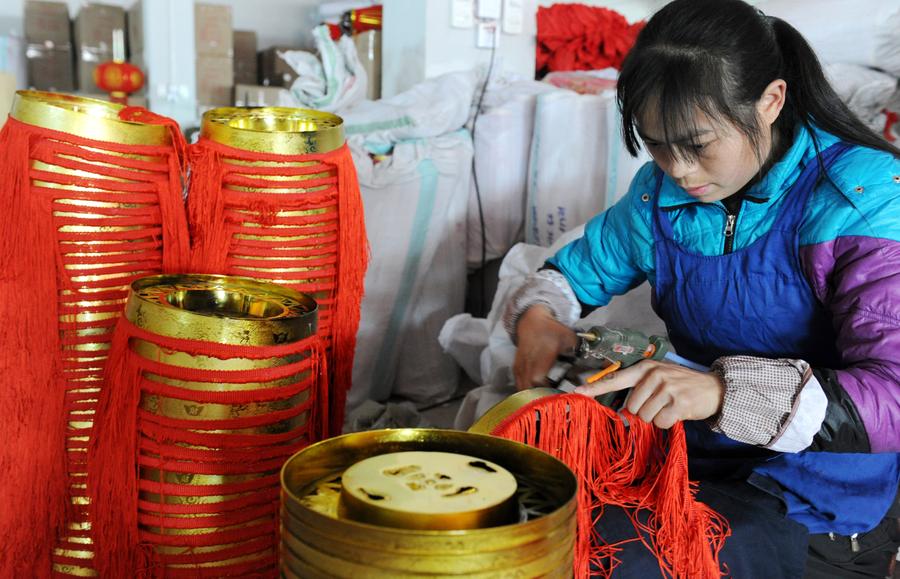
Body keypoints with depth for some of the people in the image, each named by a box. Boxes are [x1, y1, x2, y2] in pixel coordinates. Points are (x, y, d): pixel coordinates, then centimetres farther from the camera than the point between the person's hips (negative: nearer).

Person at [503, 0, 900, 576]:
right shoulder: (662, 192, 1)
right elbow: (578, 269, 15)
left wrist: (726, 390, -39)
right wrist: (538, 316, -8)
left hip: (818, 509, -5)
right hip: (694, 462, 5)